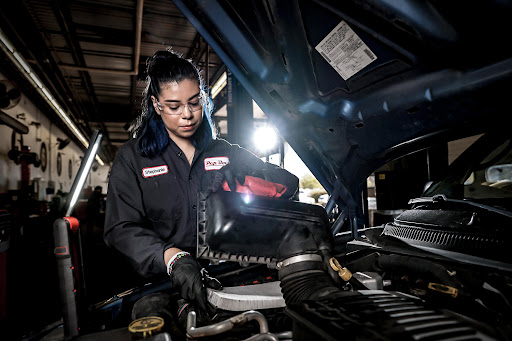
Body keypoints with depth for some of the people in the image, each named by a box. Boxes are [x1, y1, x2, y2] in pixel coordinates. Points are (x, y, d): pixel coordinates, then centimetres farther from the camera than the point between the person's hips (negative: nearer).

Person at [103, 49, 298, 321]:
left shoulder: (227, 153, 13)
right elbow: (122, 229, -4)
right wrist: (173, 258, -23)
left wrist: (246, 179, -10)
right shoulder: (131, 158, 7)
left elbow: (289, 182, 12)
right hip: (165, 283, -1)